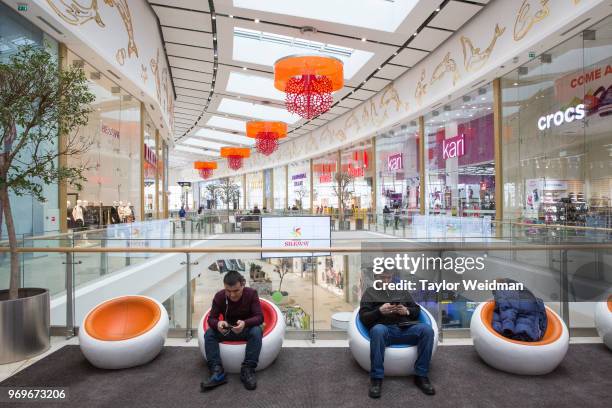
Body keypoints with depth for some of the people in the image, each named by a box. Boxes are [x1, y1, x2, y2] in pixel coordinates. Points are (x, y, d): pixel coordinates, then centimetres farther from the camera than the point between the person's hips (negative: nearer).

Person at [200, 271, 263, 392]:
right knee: (209, 334, -24)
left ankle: (247, 370, -30)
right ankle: (217, 371, -28)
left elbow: (260, 317, -22)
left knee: (257, 331, -34)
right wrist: (217, 324, -38)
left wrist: (245, 323, -44)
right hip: (227, 330, 3)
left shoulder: (251, 293, -18)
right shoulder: (219, 296, -12)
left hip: (247, 329, -2)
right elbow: (211, 318, -12)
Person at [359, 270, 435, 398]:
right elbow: (363, 317, 6)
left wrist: (407, 311, -2)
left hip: (405, 328, 3)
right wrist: (379, 311, -12)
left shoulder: (402, 290, 26)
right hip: (384, 328, -3)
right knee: (377, 330, -39)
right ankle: (376, 378, -29)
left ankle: (421, 376, -16)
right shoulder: (370, 292, 16)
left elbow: (417, 311, 20)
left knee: (427, 329, -27)